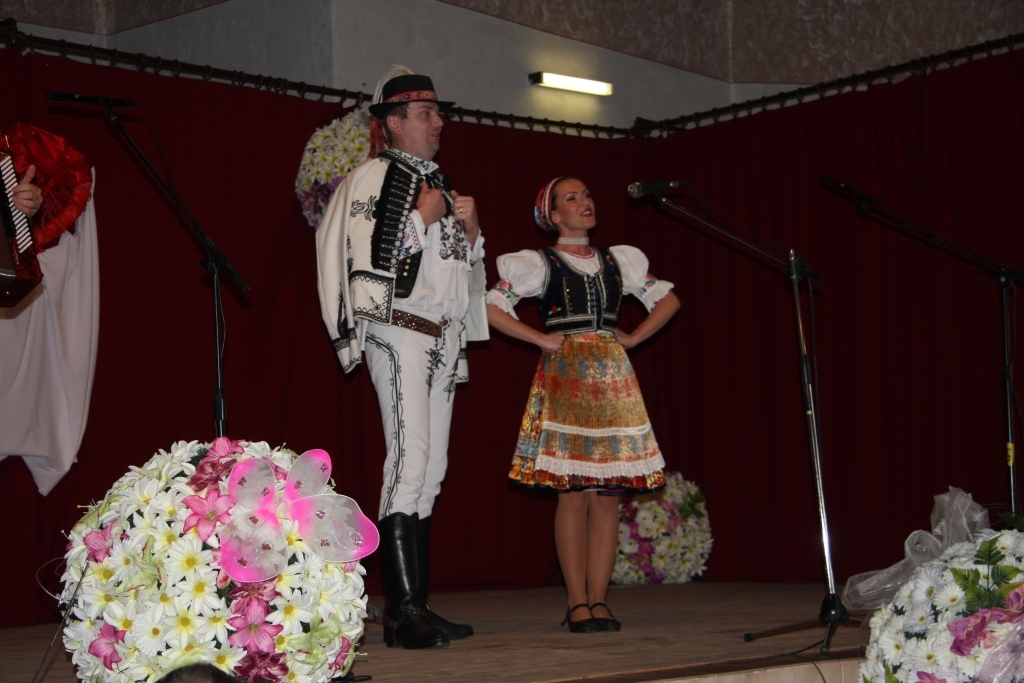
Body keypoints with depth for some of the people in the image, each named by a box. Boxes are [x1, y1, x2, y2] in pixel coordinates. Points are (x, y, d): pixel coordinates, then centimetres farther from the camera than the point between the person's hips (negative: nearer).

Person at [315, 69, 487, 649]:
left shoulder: (439, 184, 22)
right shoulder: (373, 177, -2)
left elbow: (467, 269, 26)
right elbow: (365, 254, -14)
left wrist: (472, 228, 9)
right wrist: (421, 218, -11)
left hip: (443, 338, 9)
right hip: (398, 331, -8)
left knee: (431, 470, 6)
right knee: (409, 459, -17)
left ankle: (417, 607, 8)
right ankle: (403, 612, -18)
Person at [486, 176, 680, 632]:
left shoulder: (619, 261, 16)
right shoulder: (539, 264, 4)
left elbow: (667, 300, 21)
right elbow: (492, 307, -3)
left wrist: (633, 338, 9)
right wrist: (541, 339, -6)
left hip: (612, 378, 4)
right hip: (564, 378, -4)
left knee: (608, 493, -1)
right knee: (572, 492, -8)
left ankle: (598, 600, 3)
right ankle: (577, 602, -4)